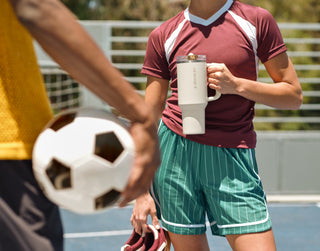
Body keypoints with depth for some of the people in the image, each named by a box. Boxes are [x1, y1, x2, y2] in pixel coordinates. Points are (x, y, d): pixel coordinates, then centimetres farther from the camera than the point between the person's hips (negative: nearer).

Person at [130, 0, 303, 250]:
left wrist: (237, 85, -11)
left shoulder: (257, 20, 3)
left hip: (234, 155, -1)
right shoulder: (162, 35, 7)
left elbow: (294, 95, 5)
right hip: (174, 152, 1)